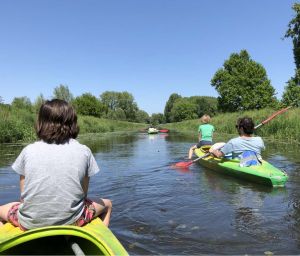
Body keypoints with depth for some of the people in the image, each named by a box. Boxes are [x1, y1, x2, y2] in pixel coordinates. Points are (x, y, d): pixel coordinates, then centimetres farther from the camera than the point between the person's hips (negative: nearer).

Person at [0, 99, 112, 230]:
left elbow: (23, 196, 1)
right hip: (71, 221, 0)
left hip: (30, 223, 1)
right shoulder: (83, 151, -4)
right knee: (107, 204, 28)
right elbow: (83, 193, -1)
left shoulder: (28, 150, -2)